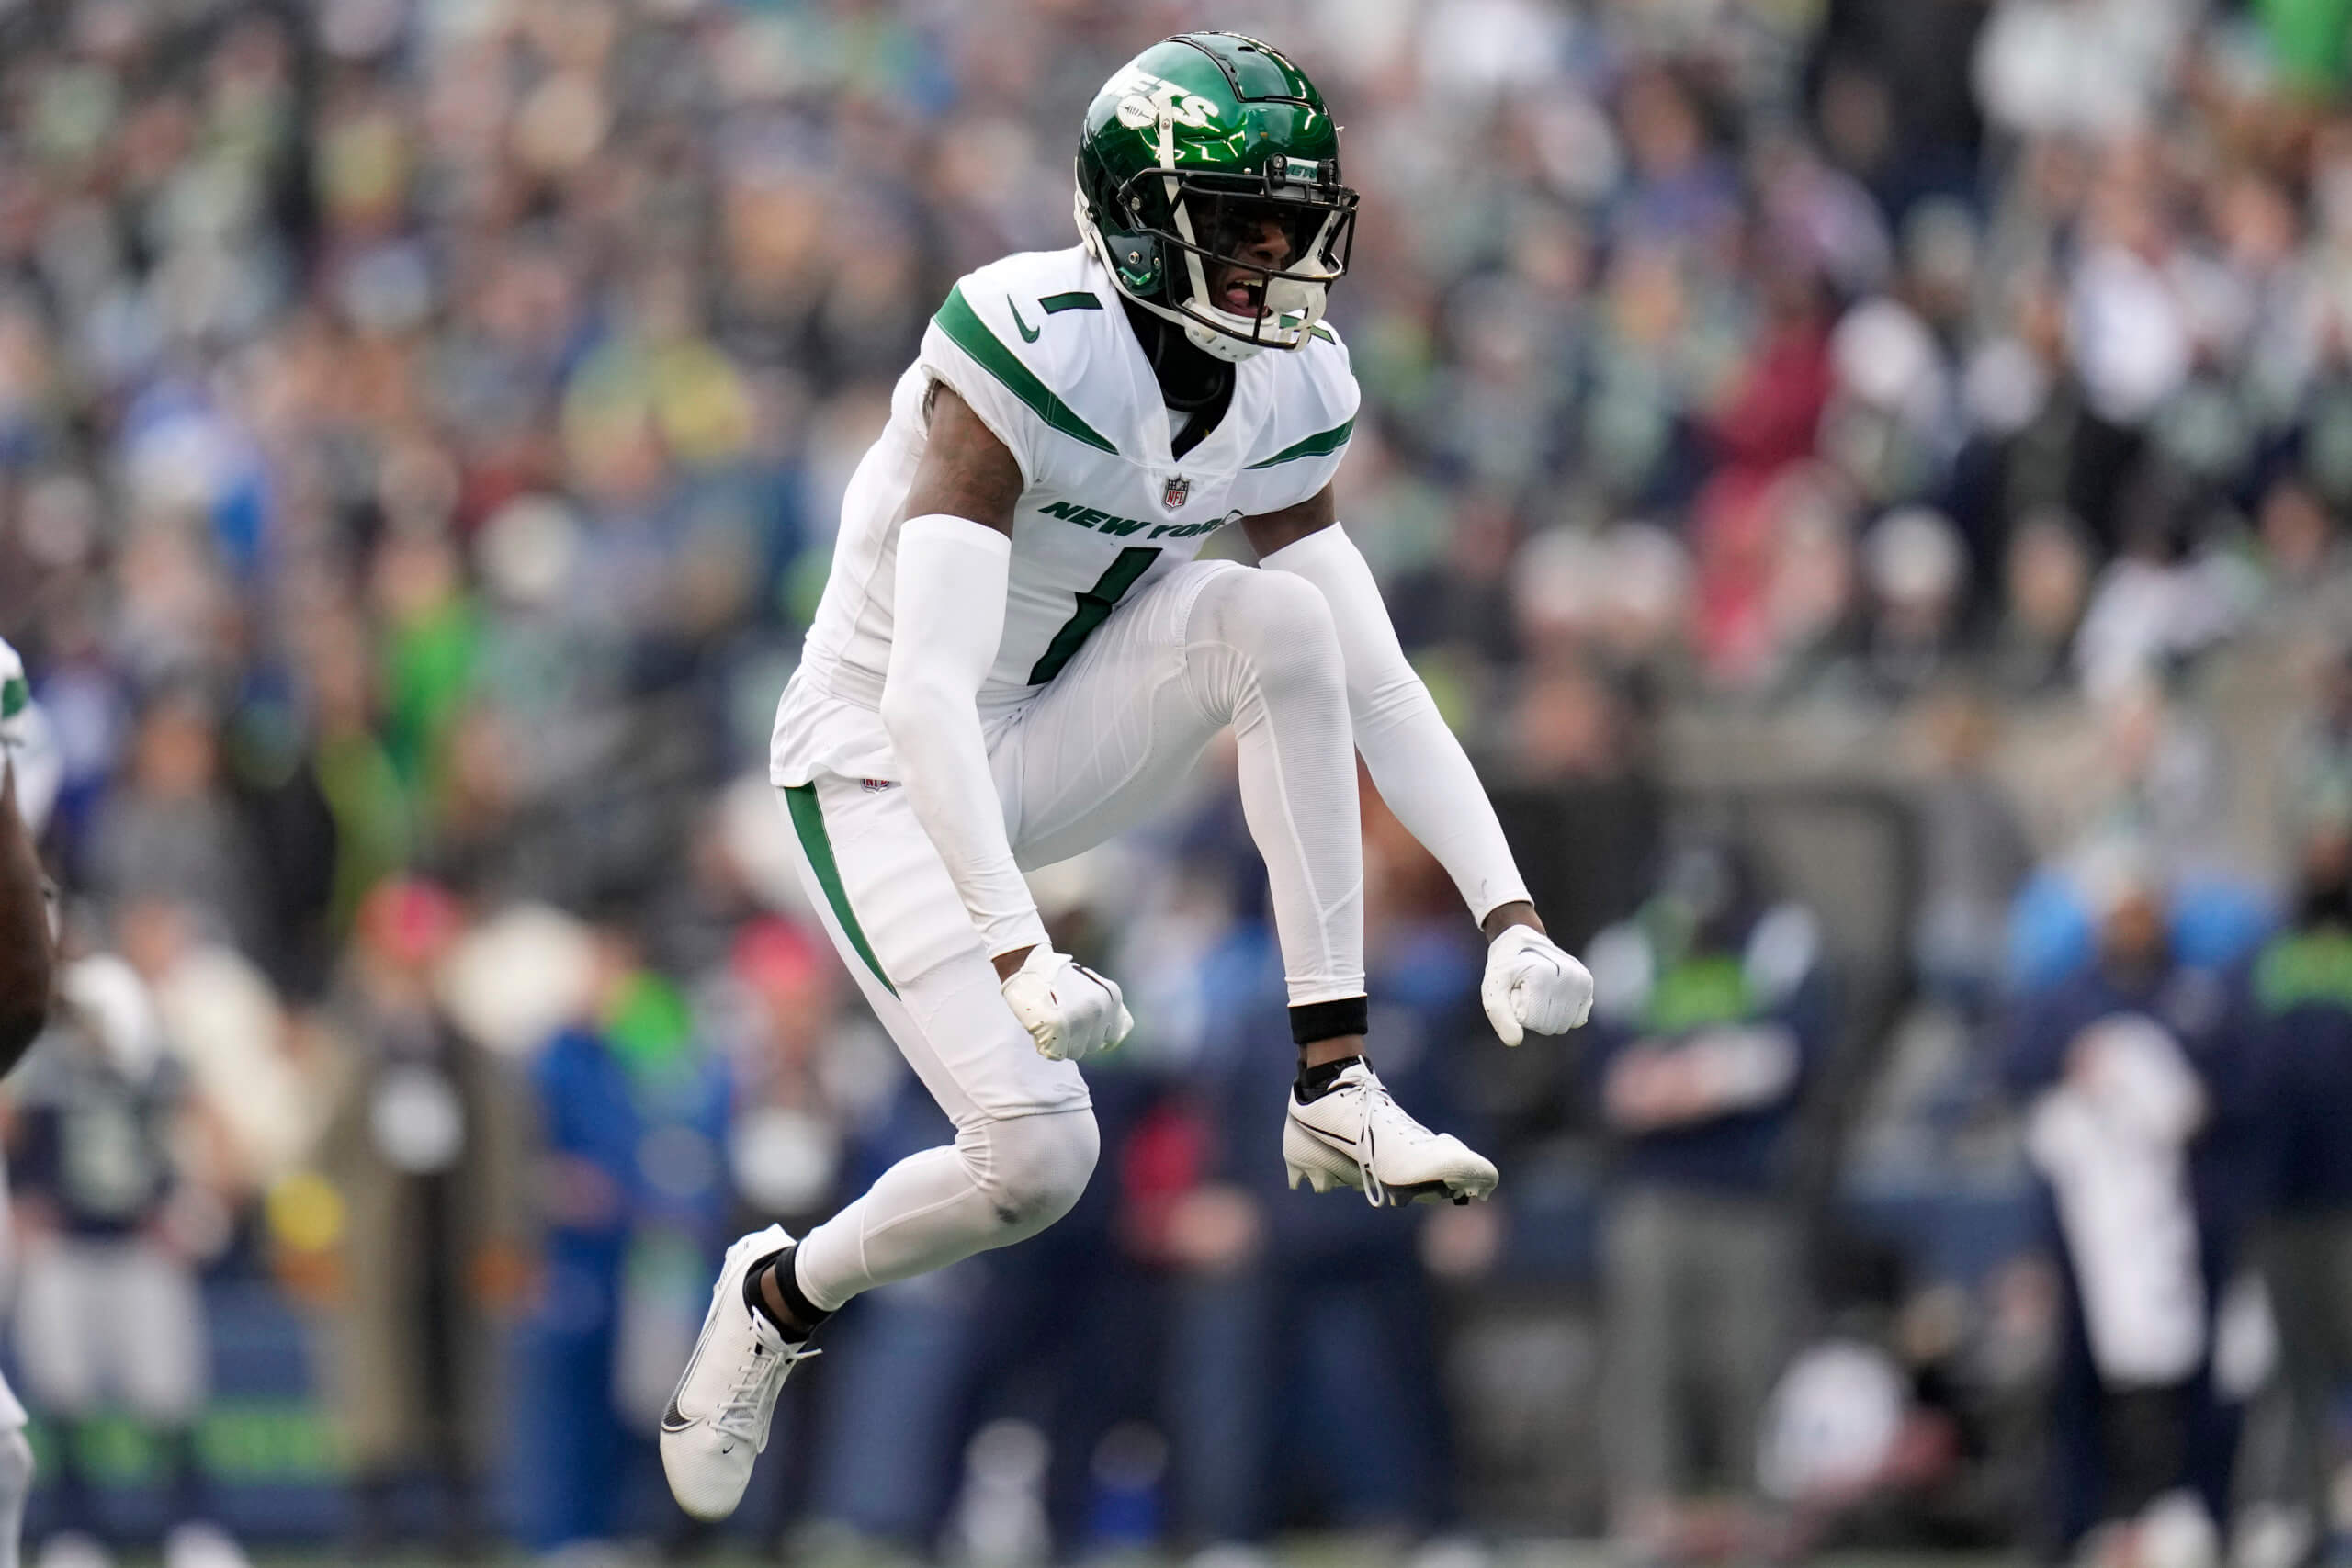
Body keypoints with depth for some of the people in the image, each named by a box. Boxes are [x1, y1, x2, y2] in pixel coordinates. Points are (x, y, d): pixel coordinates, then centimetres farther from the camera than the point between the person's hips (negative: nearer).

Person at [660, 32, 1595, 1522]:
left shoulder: (1287, 395, -5)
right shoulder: (1025, 355, -27)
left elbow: (1380, 686, 0)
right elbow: (926, 694, -34)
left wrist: (1510, 906, -11)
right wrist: (1017, 950, -43)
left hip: (1049, 746, 6)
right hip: (887, 769, -6)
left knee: (1281, 615, -22)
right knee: (1034, 1158, -18)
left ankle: (1337, 1085, -19)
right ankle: (778, 1299, 13)